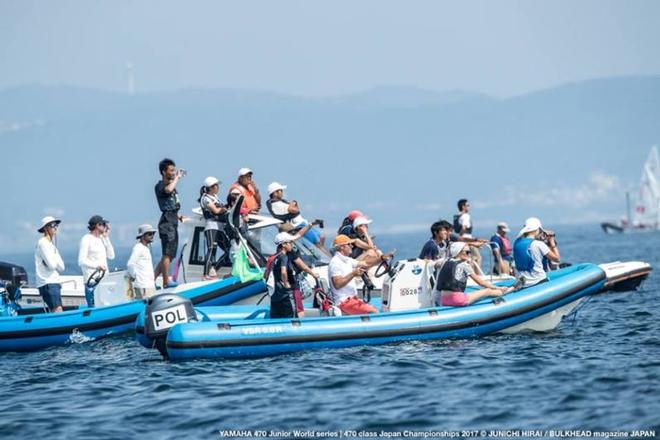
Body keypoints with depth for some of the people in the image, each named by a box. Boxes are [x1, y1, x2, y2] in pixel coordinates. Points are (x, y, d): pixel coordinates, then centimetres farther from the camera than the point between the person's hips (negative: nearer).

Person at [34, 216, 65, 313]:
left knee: (54, 314, 7)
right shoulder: (42, 243, -8)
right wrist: (56, 262, 5)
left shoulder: (51, 245, 21)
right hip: (47, 283, -10)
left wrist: (55, 261, -4)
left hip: (54, 283, 10)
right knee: (58, 312, -18)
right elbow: (51, 265, -16)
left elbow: (61, 267, 14)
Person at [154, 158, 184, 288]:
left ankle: (153, 278, 12)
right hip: (167, 222, -9)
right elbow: (168, 190, -31)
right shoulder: (160, 185, -6)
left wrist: (178, 215, 13)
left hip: (173, 222, 9)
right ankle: (166, 281, -6)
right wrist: (177, 177, -18)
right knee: (167, 253, -9)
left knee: (169, 254, 9)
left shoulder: (171, 184, 20)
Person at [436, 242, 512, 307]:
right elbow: (480, 282, 3)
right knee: (488, 291, 9)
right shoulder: (464, 265, -2)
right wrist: (497, 288, 12)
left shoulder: (446, 263, 14)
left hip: (443, 301, 7)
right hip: (457, 299, -7)